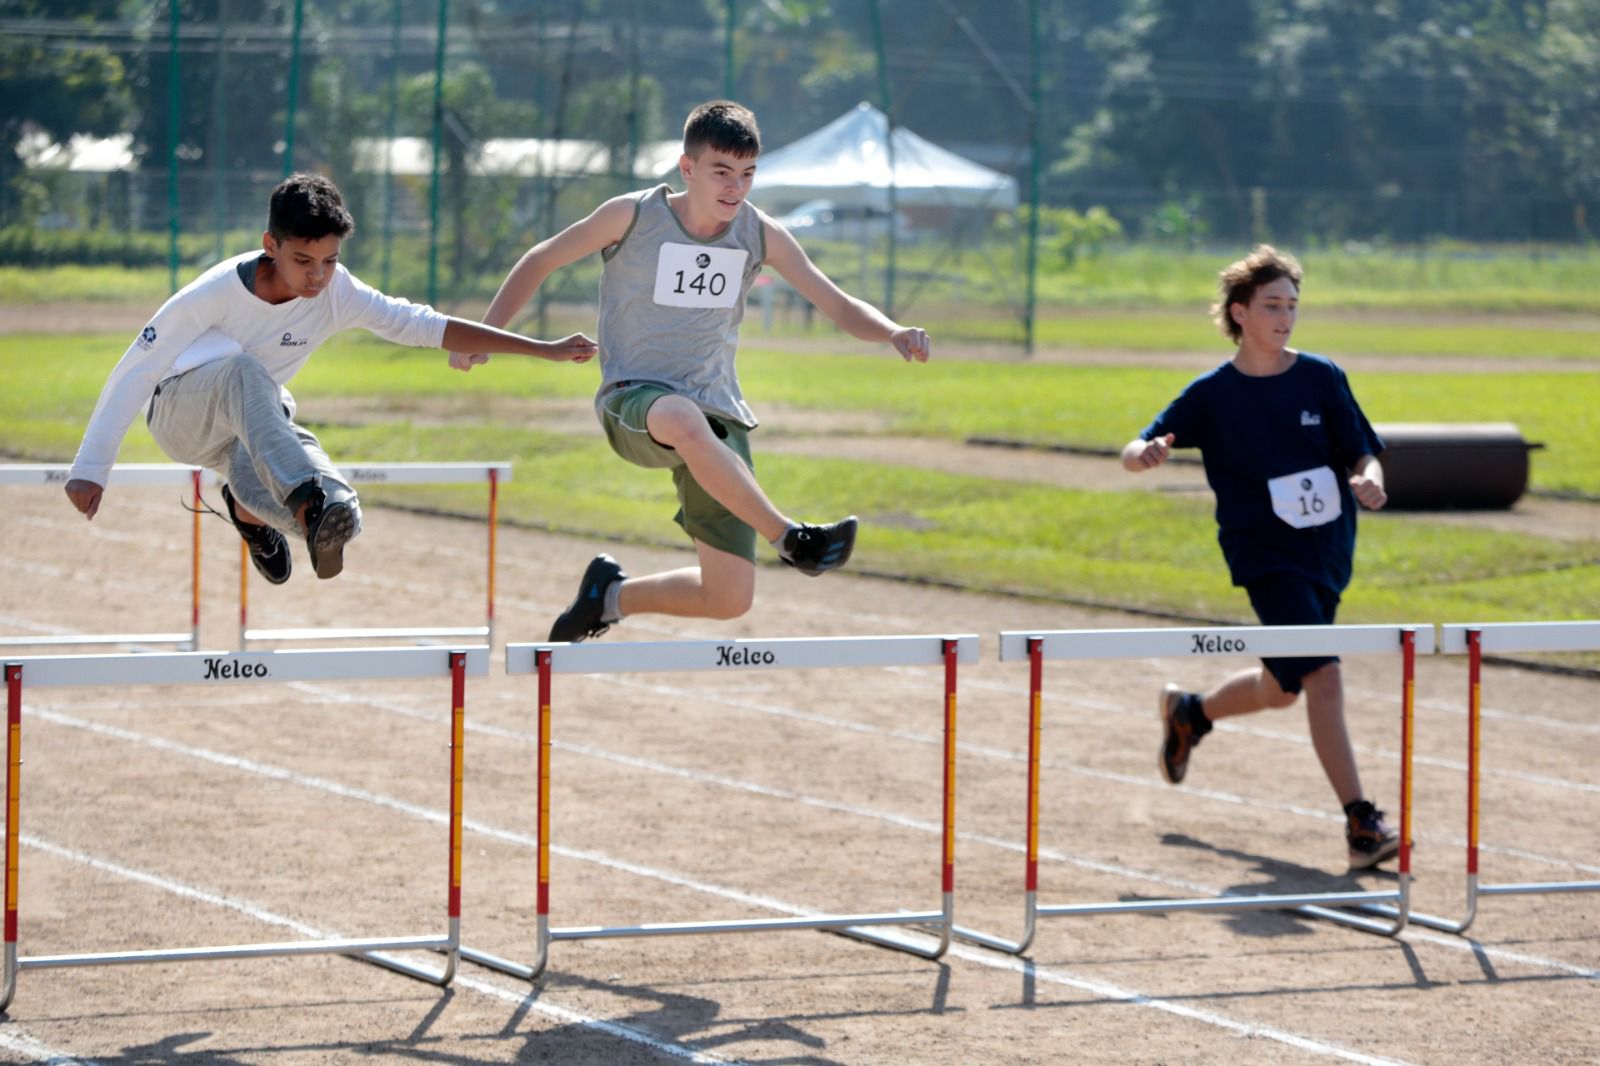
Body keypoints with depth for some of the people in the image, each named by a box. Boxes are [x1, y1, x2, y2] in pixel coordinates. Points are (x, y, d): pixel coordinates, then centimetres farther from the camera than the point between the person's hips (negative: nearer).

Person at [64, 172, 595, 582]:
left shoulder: (337, 293, -15)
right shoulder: (220, 291, -26)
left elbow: (425, 326, -13)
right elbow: (136, 371, -21)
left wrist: (542, 350, -17)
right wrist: (90, 469, -21)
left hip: (254, 421, 4)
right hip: (179, 410, -4)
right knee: (243, 372, -39)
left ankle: (247, 505, 8)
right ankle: (310, 502, -54)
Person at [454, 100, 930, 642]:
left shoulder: (762, 236, 1)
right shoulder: (634, 216, -6)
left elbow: (842, 309, 3)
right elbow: (541, 261, 6)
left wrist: (893, 333, -18)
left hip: (717, 410, 4)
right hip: (633, 400, -4)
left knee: (729, 599, -5)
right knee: (684, 420, -45)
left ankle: (613, 594, 22)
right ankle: (792, 539, -42)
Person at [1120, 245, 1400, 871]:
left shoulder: (1321, 379, 3)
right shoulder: (1213, 395, -3)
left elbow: (1361, 452, 6)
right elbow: (1133, 455, -1)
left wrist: (1367, 479, -17)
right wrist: (1147, 453, -25)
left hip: (1329, 550, 5)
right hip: (1266, 554, -5)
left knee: (1282, 688, 16)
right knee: (1321, 677, -18)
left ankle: (1189, 714, 46)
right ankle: (1361, 823, -18)